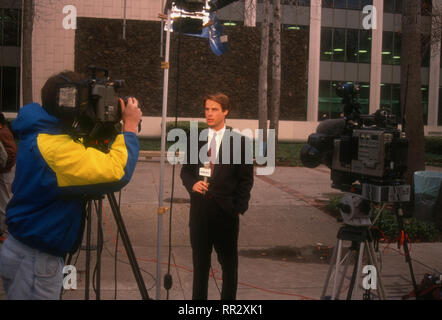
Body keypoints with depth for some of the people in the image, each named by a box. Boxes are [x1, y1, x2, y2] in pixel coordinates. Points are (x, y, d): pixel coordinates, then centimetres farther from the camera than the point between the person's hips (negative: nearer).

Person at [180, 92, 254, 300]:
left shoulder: (239, 141, -1)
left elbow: (246, 179, -1)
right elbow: (185, 170, 13)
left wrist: (239, 207, -7)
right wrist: (192, 184, -9)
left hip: (226, 210, -3)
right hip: (200, 208, 3)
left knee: (228, 261, 8)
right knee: (200, 260, 11)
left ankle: (228, 297, 19)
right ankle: (198, 297, 21)